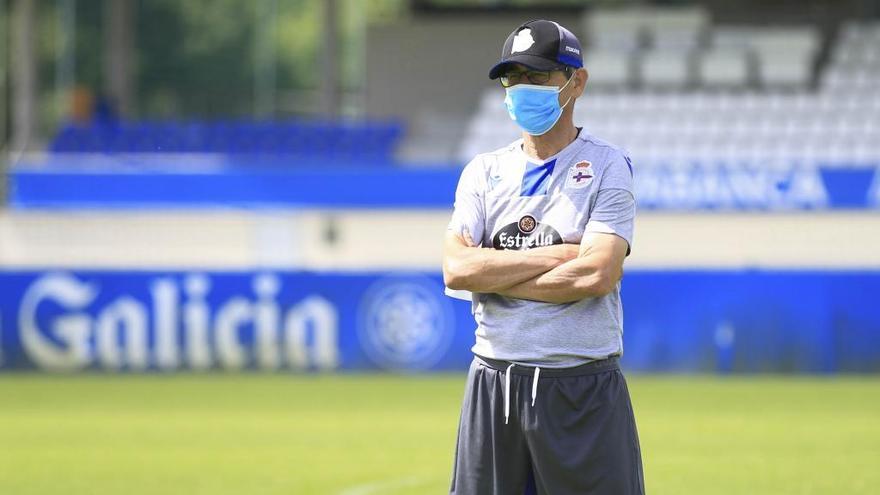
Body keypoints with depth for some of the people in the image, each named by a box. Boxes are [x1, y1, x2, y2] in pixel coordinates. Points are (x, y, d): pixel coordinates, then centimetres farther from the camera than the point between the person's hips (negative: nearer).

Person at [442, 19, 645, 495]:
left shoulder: (608, 166, 0)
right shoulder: (484, 171, 11)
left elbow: (598, 274, -15)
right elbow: (456, 269, -4)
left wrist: (492, 273, -8)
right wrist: (558, 255, -10)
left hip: (583, 388, -4)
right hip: (493, 382, 4)